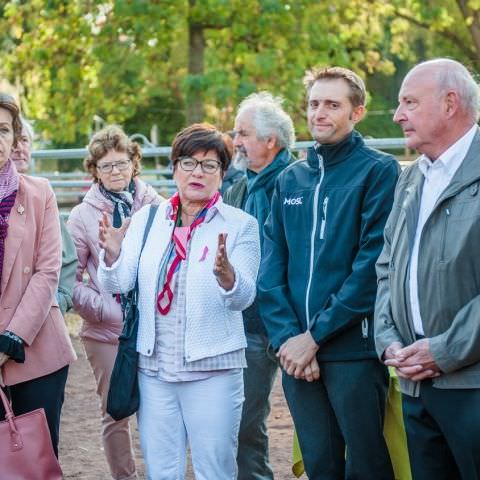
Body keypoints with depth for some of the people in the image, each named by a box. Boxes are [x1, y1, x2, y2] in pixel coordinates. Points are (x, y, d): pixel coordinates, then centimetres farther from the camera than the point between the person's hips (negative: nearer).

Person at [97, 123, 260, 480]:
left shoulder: (240, 225, -3)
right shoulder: (147, 219, 7)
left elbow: (244, 297, -13)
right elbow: (119, 283, -2)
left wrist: (226, 273, -34)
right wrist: (113, 254, -23)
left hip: (213, 369, -3)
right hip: (154, 367, 3)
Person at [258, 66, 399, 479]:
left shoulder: (379, 171, -4)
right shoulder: (290, 179, 13)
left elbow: (373, 264, -13)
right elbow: (271, 266, 7)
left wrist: (315, 335, -14)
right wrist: (286, 336, -8)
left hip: (354, 348, -5)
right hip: (296, 352, 5)